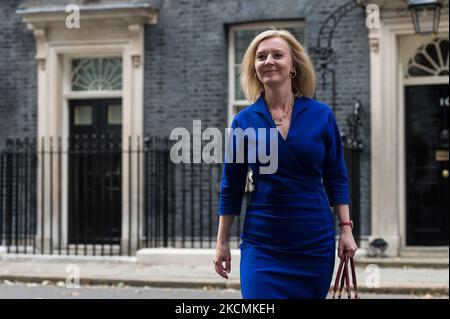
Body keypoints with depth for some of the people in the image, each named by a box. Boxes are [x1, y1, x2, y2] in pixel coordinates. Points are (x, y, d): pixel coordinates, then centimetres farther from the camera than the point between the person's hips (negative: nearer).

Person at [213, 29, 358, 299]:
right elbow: (231, 187, 5)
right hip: (262, 245, -1)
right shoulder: (244, 121, 0)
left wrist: (346, 229, -2)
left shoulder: (322, 115, 0)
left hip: (315, 243, 1)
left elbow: (336, 179, 5)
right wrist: (223, 242, 4)